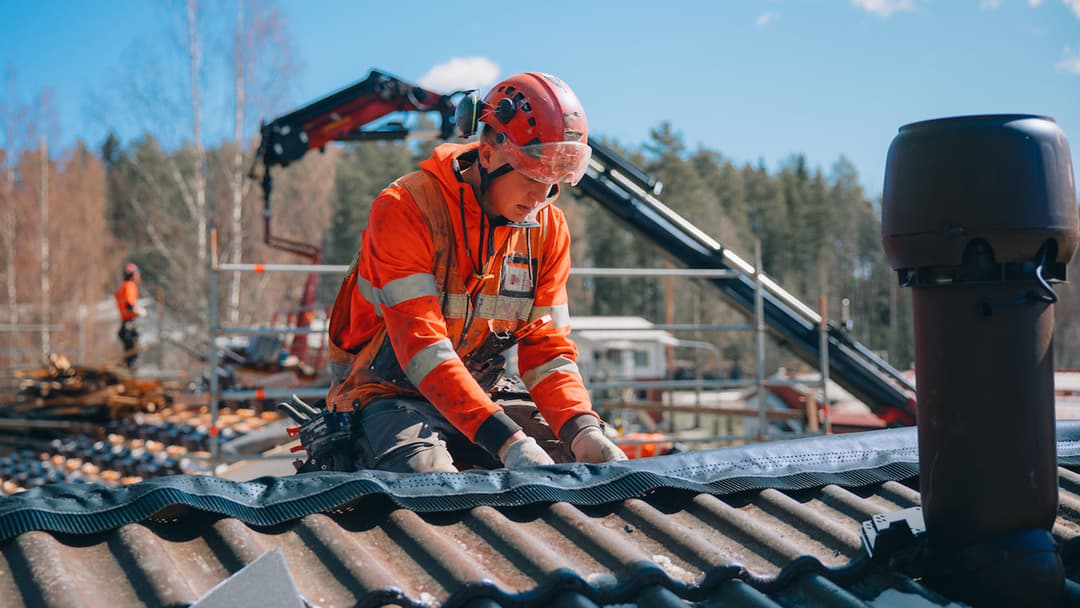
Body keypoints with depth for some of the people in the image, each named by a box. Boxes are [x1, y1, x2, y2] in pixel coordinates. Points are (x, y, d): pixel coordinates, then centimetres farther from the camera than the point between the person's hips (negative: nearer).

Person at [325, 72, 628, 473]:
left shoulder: (548, 229, 0)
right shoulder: (404, 209, -20)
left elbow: (546, 347, -2)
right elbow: (420, 343, -29)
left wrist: (583, 429, -24)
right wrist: (508, 440, -39)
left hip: (478, 398, 6)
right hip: (387, 396, -6)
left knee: (589, 455, -11)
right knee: (431, 478, -36)